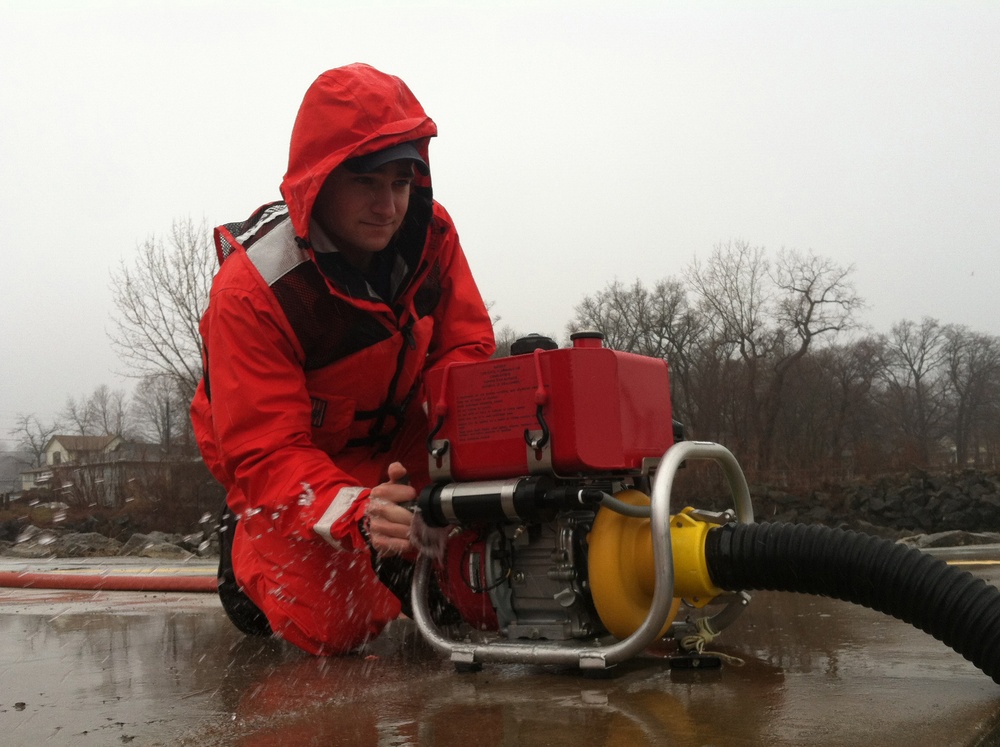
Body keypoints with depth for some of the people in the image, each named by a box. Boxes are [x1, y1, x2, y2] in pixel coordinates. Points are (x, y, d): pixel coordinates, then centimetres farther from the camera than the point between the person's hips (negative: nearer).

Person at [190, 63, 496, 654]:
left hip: (395, 441, 5)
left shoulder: (430, 231, -16)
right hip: (286, 462, -4)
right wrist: (358, 514, -50)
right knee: (335, 623, -20)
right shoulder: (251, 289, -31)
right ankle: (249, 543, 12)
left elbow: (467, 348, -9)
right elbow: (264, 454, -32)